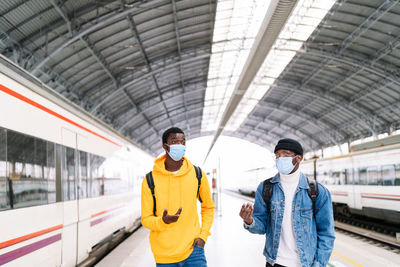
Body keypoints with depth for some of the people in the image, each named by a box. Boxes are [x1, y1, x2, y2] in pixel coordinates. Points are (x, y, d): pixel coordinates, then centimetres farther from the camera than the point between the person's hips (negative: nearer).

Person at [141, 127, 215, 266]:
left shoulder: (197, 174, 0)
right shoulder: (150, 180, -5)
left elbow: (208, 207, 13)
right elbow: (146, 219, -1)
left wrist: (203, 235, 2)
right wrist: (163, 221, -21)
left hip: (193, 249, 1)